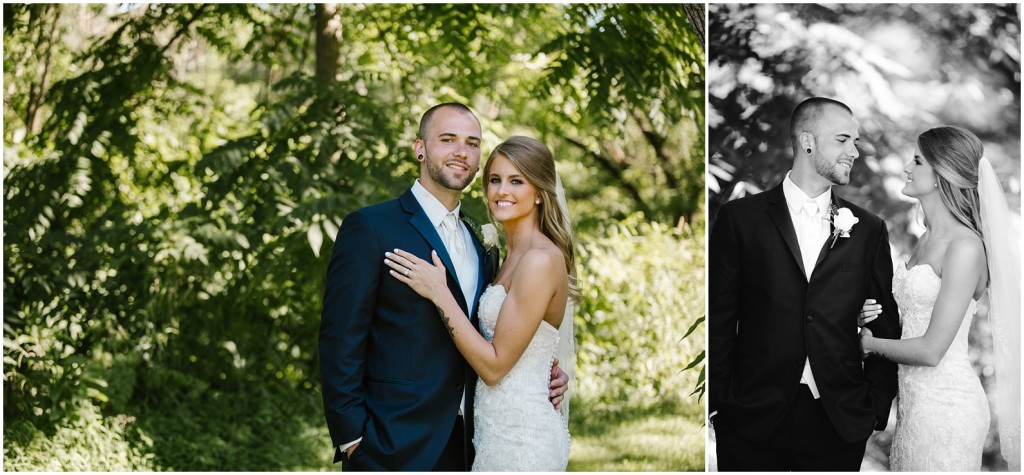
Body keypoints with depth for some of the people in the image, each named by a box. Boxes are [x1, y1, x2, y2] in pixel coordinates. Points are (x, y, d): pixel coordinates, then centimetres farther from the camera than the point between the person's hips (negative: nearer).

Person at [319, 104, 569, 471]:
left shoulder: (483, 246, 15)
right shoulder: (370, 229, -5)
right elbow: (340, 343, -9)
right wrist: (352, 439, -14)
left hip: (465, 450, 6)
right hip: (394, 451, -6)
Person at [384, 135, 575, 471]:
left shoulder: (541, 260, -18)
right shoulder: (514, 256, 12)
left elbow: (495, 365, -18)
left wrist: (438, 293, -16)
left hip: (519, 437, -9)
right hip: (503, 429, 9)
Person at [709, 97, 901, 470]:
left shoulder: (868, 229, 8)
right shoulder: (741, 218, 3)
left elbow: (886, 325, 10)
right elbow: (719, 317, 3)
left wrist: (877, 407, 4)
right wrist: (718, 399, -2)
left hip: (840, 423, 2)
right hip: (754, 418, -1)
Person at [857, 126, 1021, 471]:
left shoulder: (966, 248, -18)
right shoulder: (927, 240, 9)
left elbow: (931, 350, -19)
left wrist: (871, 343, -4)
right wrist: (880, 318, 1)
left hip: (945, 405, -8)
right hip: (915, 400, 8)